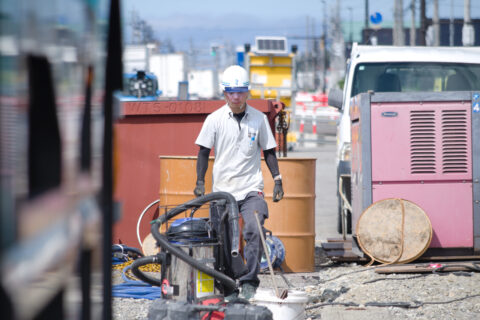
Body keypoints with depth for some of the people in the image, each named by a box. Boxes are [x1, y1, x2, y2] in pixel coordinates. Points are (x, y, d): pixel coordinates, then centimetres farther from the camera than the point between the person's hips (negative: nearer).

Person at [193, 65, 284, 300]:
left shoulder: (259, 119, 3)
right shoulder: (215, 119, 0)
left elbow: (268, 151, 11)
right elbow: (204, 151, 5)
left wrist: (277, 180, 3)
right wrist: (200, 182, -3)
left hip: (251, 188, -1)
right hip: (222, 189, 1)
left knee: (253, 231, -20)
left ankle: (249, 282, -13)